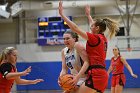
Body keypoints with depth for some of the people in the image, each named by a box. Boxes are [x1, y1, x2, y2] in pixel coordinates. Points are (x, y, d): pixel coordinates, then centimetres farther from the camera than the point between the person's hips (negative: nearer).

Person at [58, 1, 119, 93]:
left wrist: (62, 14, -6)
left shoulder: (95, 38, -8)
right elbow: (95, 25, 37)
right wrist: (88, 14, 51)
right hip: (102, 74, 9)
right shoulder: (103, 38, 15)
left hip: (95, 75, -9)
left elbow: (75, 28, -11)